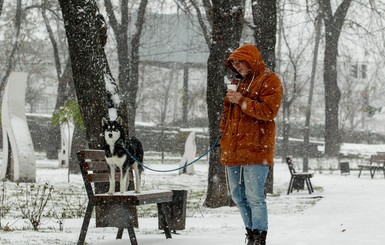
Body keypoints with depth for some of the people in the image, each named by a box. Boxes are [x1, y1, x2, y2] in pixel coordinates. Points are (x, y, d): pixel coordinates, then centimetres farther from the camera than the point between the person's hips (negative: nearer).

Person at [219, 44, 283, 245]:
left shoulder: (269, 81, -3)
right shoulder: (237, 82, 21)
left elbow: (268, 112, -15)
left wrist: (242, 100, -16)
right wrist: (223, 134, 20)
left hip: (256, 149, -8)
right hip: (233, 150, 8)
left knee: (254, 196, -11)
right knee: (238, 196, 11)